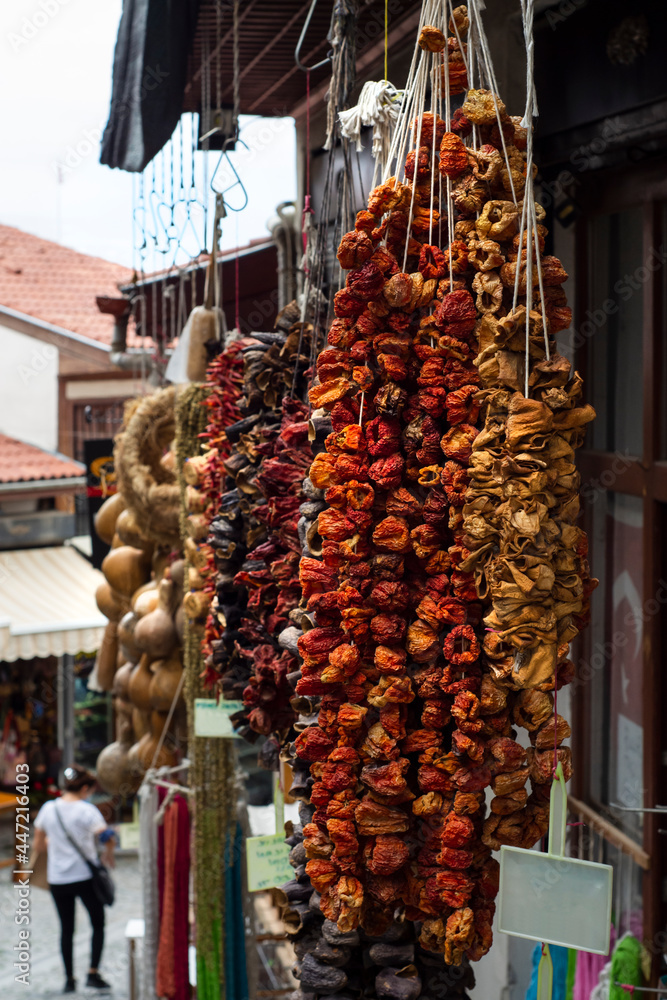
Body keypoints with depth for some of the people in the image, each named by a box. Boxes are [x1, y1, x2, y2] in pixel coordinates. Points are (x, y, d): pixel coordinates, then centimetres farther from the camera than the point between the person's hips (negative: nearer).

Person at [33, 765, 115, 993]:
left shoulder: (48, 808, 0)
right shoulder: (87, 810, -12)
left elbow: (38, 845, 7)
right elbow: (107, 838, -21)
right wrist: (107, 854, -1)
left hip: (57, 879, 3)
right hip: (86, 877, -3)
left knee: (66, 929, 14)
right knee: (98, 924, 13)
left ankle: (69, 979, 17)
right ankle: (93, 973, 6)